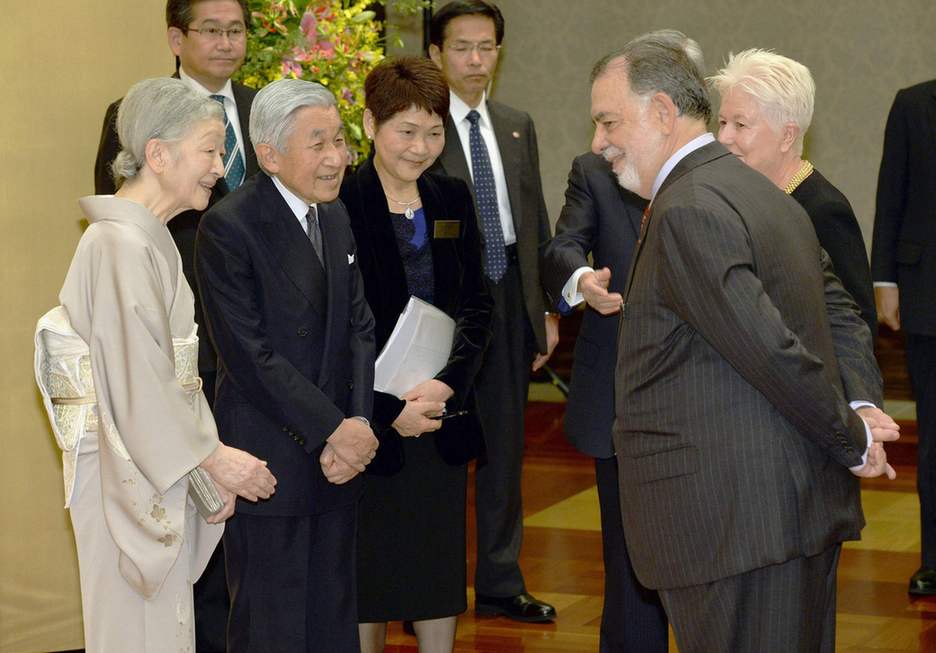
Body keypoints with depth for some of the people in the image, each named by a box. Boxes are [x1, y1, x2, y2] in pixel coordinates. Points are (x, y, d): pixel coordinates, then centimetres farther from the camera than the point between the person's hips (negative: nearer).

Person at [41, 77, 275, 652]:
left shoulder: (149, 239, 13)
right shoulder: (121, 244, -17)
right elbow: (137, 379, -21)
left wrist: (211, 463, 5)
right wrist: (213, 458, -15)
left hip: (161, 471, 9)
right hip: (131, 471, -9)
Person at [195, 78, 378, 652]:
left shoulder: (335, 216, 9)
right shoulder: (228, 227, -14)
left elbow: (359, 327, 9)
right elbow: (249, 355, -18)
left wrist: (359, 424, -7)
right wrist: (334, 430, -17)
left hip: (340, 454, 7)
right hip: (270, 460, -7)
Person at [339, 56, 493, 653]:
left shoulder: (452, 199, 7)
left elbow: (477, 306, 6)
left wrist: (447, 384, -11)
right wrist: (389, 408, -15)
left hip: (443, 417, 5)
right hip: (369, 420, -5)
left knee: (441, 561, 11)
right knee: (367, 571, 3)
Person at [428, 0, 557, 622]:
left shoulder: (518, 126, 10)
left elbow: (536, 220, 14)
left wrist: (546, 308, 11)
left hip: (510, 303, 6)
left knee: (505, 447, 13)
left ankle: (500, 581, 25)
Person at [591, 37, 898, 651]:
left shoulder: (687, 210, -16)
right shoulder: (759, 192, 17)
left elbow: (770, 348, -21)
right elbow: (842, 313, 18)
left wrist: (852, 440, -10)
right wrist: (863, 411, 2)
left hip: (732, 525, -10)